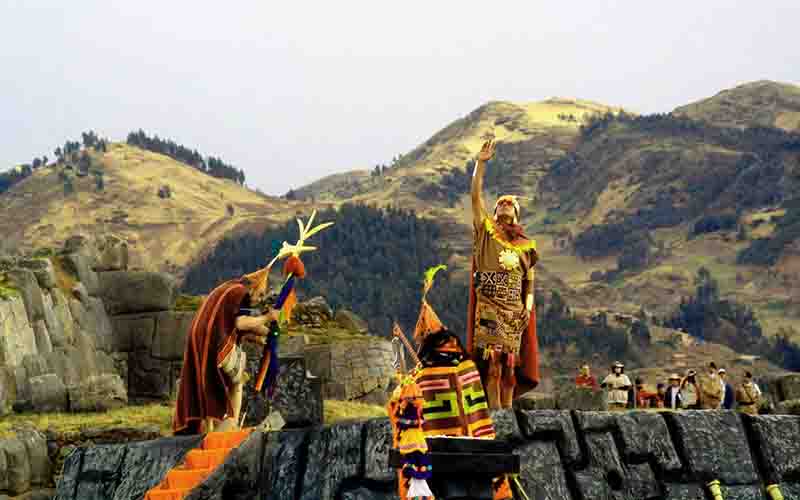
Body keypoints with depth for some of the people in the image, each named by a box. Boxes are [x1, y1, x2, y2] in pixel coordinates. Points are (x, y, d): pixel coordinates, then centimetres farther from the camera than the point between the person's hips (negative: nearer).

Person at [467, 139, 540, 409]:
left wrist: (528, 307, -1)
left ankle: (508, 408, 8)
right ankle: (494, 409, -10)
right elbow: (476, 195, 0)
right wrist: (481, 163, -7)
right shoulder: (486, 231, 9)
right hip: (488, 307, -3)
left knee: (510, 361, 2)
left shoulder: (525, 245, 15)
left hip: (515, 310, 3)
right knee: (491, 359, -10)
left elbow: (529, 280, 15)